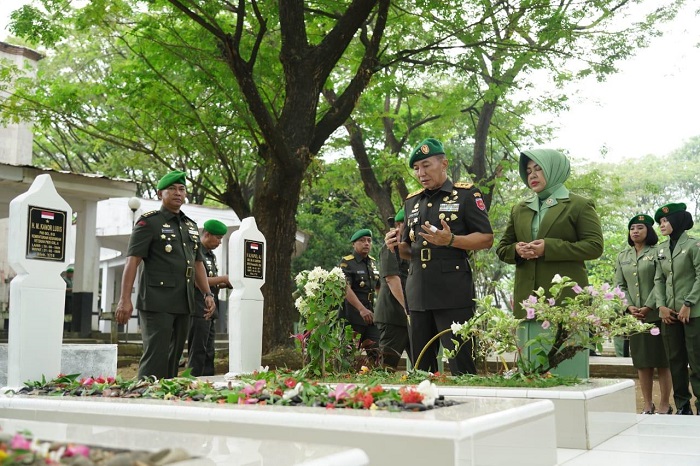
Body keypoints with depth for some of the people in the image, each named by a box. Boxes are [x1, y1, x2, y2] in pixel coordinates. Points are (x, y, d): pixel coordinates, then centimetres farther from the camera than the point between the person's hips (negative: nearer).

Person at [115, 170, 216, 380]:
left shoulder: (191, 226, 17)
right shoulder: (148, 222, -2)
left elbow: (197, 263, 22)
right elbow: (132, 260, -9)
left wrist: (208, 294, 11)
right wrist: (125, 299, -17)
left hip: (183, 303, 7)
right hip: (156, 303, -6)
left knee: (174, 356, 9)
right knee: (155, 357, -10)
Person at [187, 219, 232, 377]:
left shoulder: (211, 255, 18)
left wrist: (223, 284, 5)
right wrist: (224, 279, -12)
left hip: (210, 310, 9)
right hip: (198, 310, -9)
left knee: (208, 353, 11)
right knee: (198, 352, -6)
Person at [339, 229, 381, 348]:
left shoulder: (372, 262, 17)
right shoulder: (346, 262, -6)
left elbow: (378, 287, 28)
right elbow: (346, 288, -18)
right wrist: (362, 309, -28)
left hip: (370, 315, 6)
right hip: (352, 317, -6)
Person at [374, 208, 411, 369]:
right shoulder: (391, 247, -4)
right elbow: (391, 278, -15)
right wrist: (407, 307, -22)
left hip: (410, 315, 9)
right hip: (394, 314, -9)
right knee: (387, 363, -8)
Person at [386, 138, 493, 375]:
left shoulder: (465, 194, 2)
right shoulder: (412, 201, 19)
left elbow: (486, 239, -3)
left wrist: (450, 240, -18)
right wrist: (398, 245, 2)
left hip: (453, 291, -6)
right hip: (418, 292, 6)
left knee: (461, 364, -6)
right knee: (421, 365, 10)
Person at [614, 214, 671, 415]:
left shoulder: (657, 252, 0)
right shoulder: (622, 256, 13)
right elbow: (619, 285, 9)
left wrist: (648, 307, -15)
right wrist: (629, 306, -7)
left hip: (656, 314, -4)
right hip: (633, 315, 4)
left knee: (661, 360, 0)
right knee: (641, 362, 7)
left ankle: (664, 405, 7)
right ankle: (648, 405, 14)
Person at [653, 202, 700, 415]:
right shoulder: (661, 249, 14)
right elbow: (659, 279, 12)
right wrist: (661, 305, -1)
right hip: (669, 313, 6)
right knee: (675, 361, 7)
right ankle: (682, 405, 13)